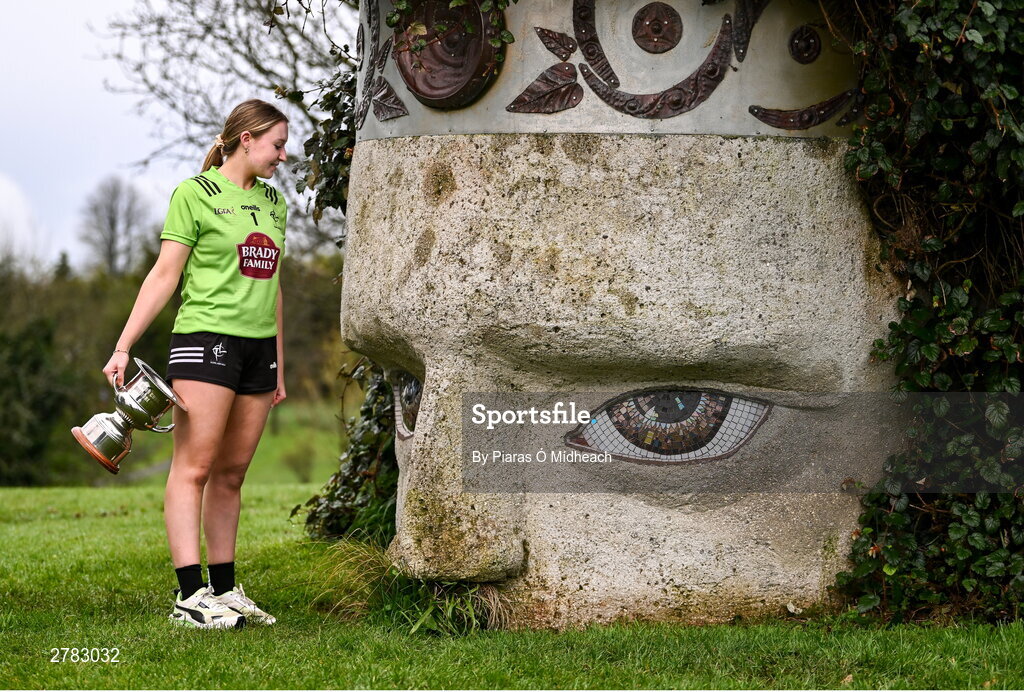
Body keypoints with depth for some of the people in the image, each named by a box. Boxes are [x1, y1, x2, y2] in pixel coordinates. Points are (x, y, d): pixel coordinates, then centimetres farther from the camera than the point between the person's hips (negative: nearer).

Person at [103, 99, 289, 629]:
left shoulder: (273, 202, 18)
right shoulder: (195, 194, -2)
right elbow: (164, 274, -4)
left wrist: (279, 365, 23)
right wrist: (123, 346, -10)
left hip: (258, 346, 6)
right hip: (206, 339, -6)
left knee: (231, 473, 7)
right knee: (194, 466, -8)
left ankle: (224, 590, 11)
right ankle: (190, 595, -11)